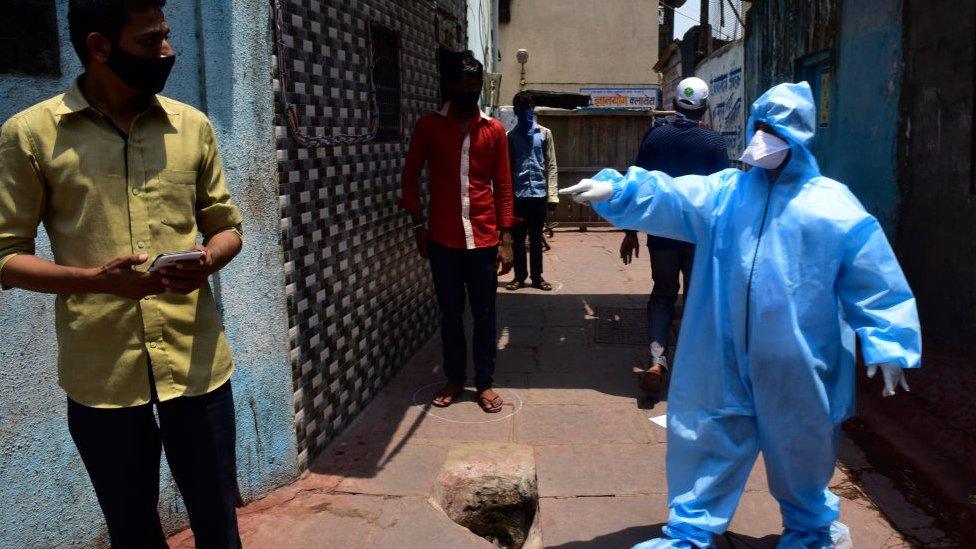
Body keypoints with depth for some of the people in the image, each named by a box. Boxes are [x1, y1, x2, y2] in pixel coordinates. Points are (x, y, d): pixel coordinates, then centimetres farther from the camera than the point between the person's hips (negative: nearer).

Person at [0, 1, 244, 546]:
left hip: (197, 363, 2)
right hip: (102, 375, -1)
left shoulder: (192, 125, 6)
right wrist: (96, 280, -19)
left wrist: (206, 262, -11)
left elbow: (227, 226, 12)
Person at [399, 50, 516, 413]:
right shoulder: (429, 127, 1)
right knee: (450, 312, 10)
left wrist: (506, 239, -1)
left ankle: (484, 383, 19)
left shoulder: (494, 131, 3)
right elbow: (411, 177, 6)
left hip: (484, 239, 0)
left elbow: (503, 187, 4)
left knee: (484, 314, 7)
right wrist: (419, 226, -1)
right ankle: (454, 379, 24)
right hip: (443, 240, 0)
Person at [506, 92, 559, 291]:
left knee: (536, 238, 9)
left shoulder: (545, 133, 6)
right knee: (518, 238, 6)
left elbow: (551, 166, 2)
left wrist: (553, 194, -6)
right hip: (517, 194, 0)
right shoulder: (511, 136, 6)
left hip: (539, 193, 0)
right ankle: (520, 276, 16)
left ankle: (537, 276, 17)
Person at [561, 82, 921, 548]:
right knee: (708, 438, 11)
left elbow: (874, 281, -3)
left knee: (799, 445, 16)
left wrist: (887, 345, -7)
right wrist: (615, 190, -26)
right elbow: (668, 196, -10)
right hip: (723, 357, 2)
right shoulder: (725, 192, 4)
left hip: (796, 364, -2)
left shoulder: (833, 204, -3)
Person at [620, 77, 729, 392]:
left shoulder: (654, 137, -3)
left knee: (662, 294, 14)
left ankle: (657, 359, -5)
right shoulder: (714, 142, -7)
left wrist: (631, 231, 7)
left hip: (662, 232, 1)